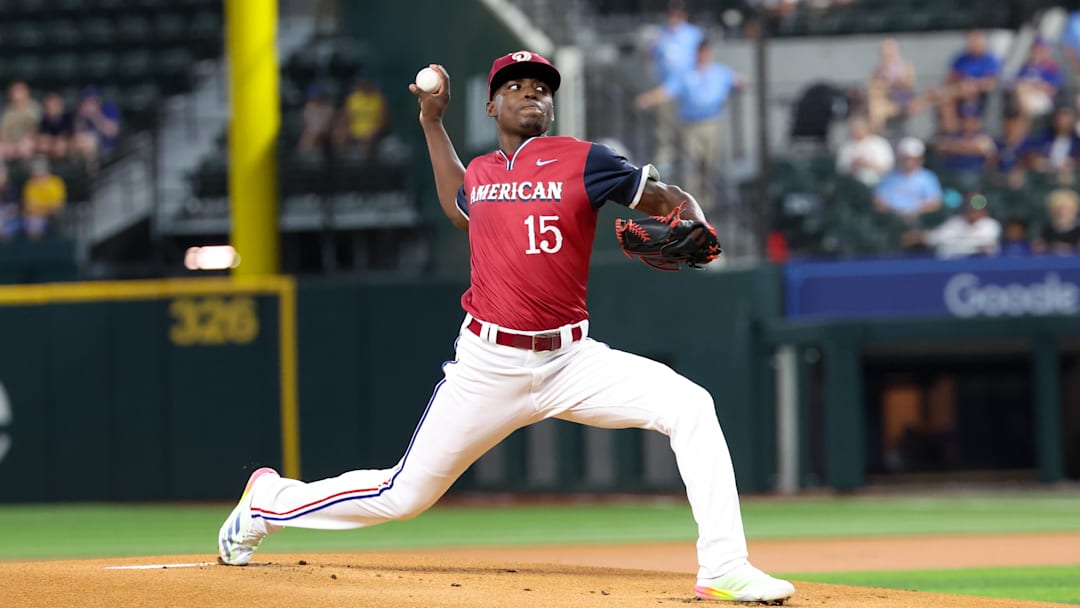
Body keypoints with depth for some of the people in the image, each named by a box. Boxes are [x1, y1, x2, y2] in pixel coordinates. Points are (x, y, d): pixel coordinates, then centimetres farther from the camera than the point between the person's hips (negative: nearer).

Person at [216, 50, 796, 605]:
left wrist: (694, 230, -22)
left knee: (689, 407, -24)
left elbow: (669, 198, 1)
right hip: (488, 366, 1)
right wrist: (432, 121, 30)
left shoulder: (583, 161, -2)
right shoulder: (480, 172, 9)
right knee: (404, 494, 5)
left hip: (570, 360, -1)